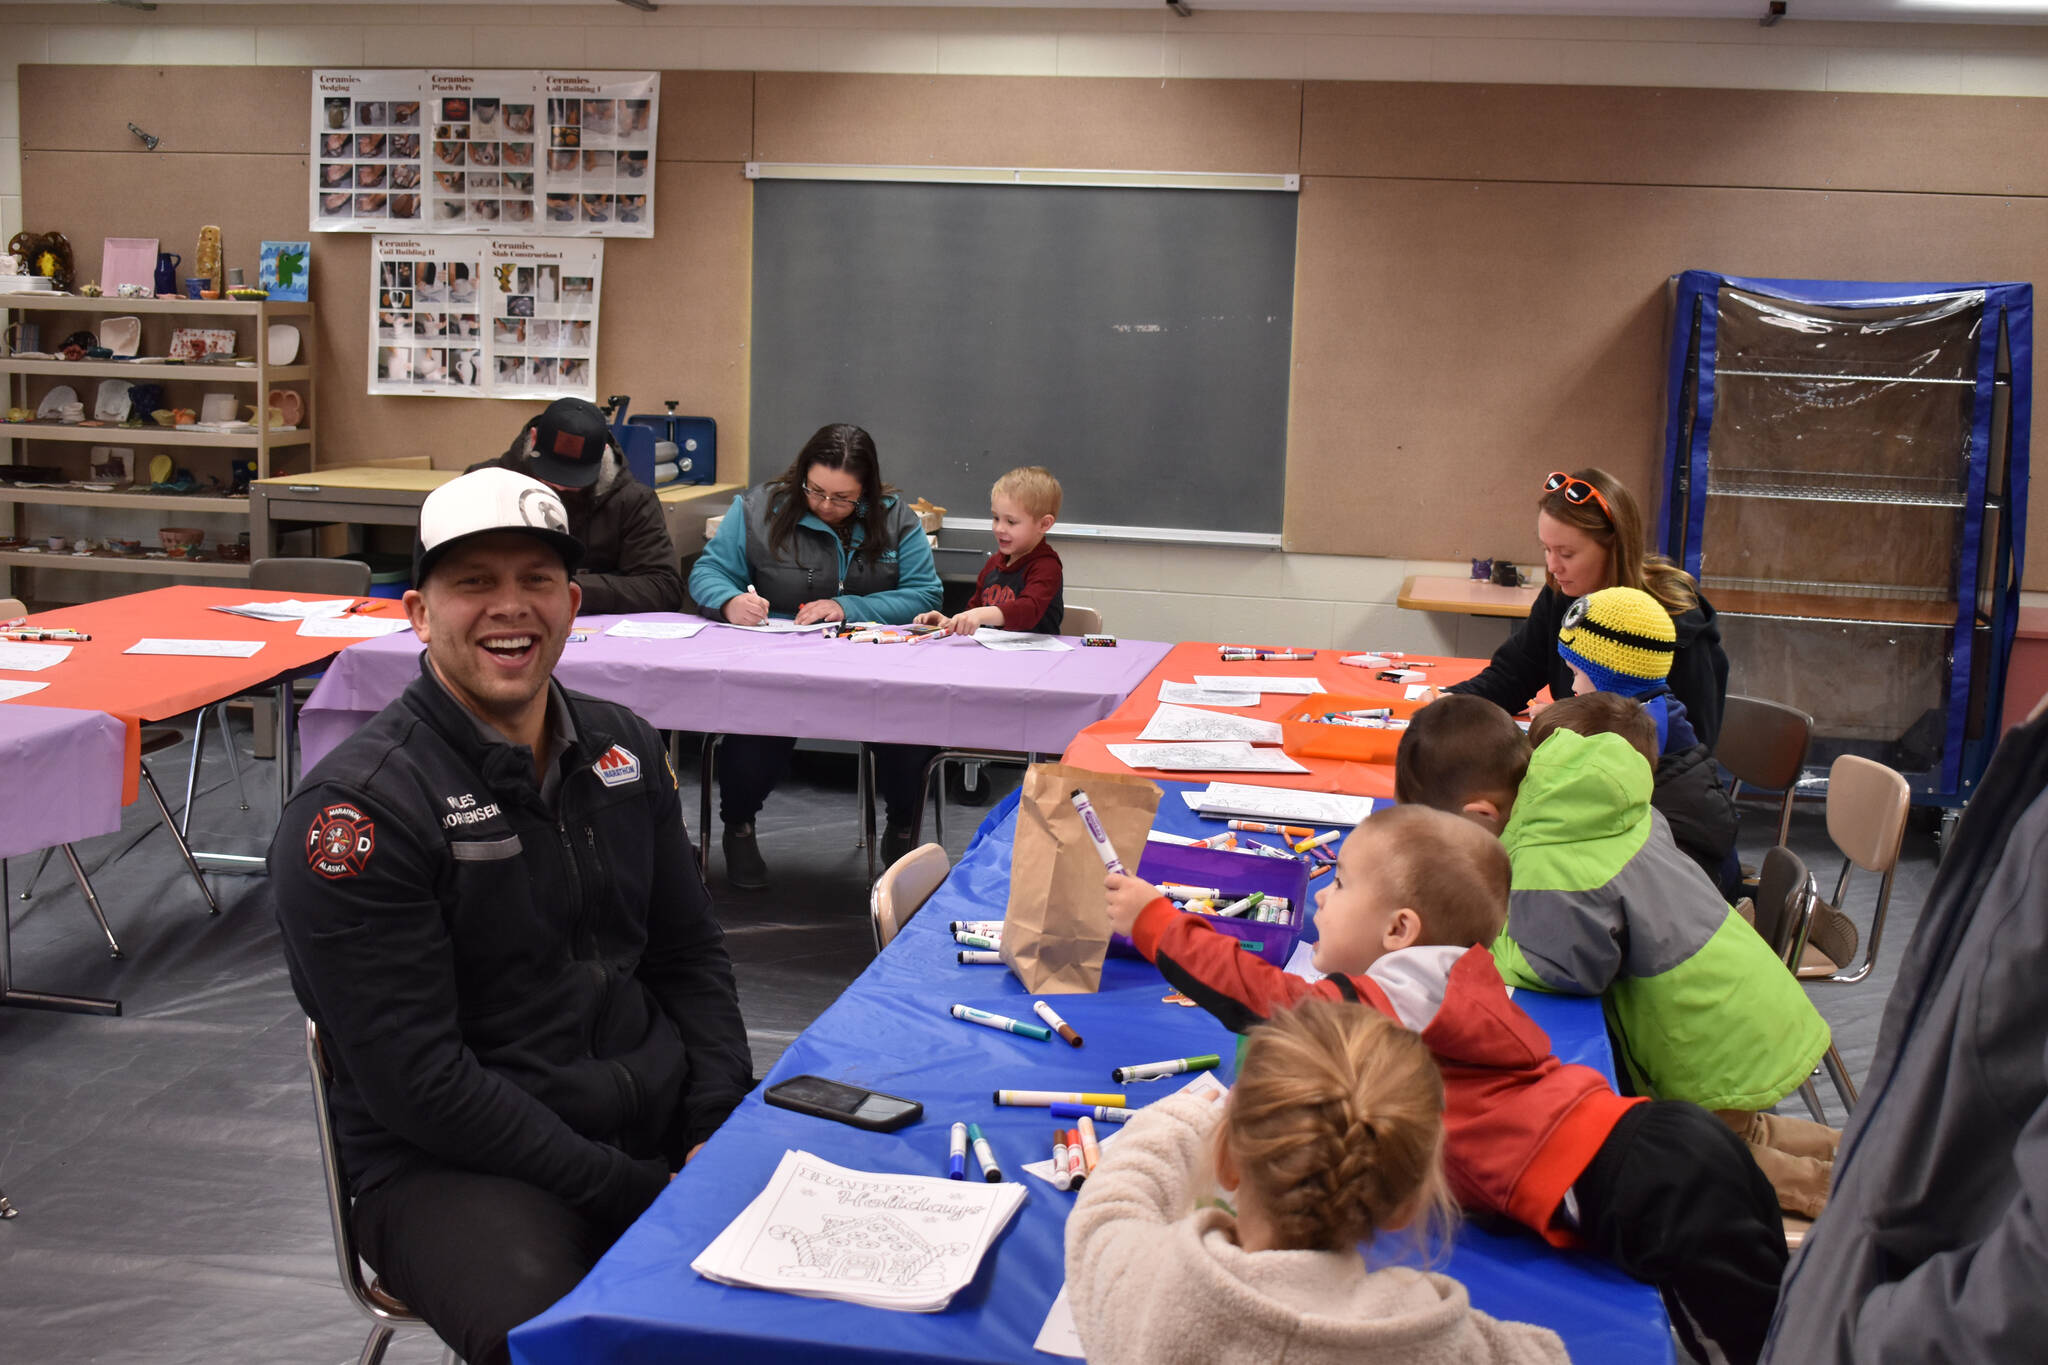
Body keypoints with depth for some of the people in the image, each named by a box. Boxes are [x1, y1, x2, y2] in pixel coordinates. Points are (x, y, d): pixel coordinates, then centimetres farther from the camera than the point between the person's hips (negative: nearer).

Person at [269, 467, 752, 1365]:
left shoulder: (622, 748, 10)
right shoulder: (356, 809, -12)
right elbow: (415, 1080, -16)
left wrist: (720, 1129, -2)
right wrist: (637, 1194, -18)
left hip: (661, 1108, 6)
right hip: (454, 1159, -6)